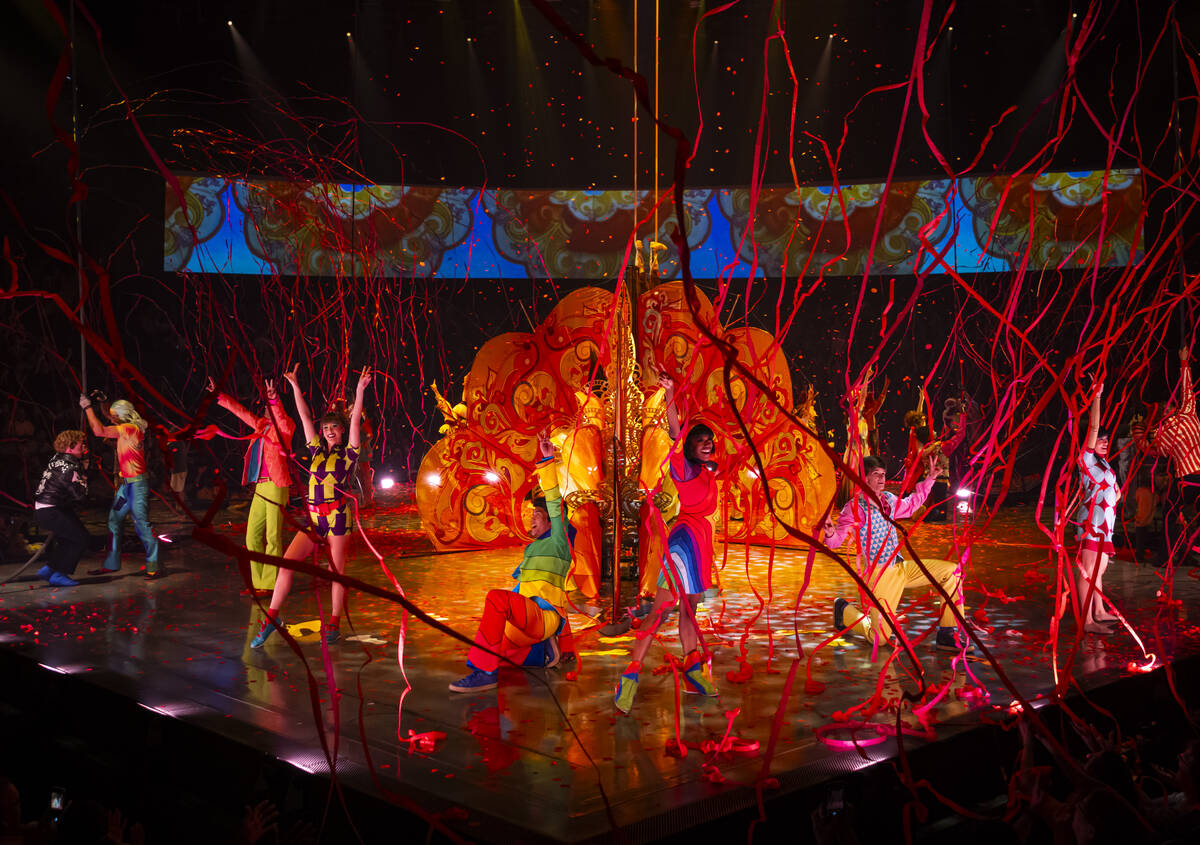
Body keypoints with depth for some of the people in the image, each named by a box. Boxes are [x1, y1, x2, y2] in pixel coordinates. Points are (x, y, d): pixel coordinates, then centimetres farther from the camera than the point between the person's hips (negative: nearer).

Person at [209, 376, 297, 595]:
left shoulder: (284, 427, -3)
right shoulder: (262, 425, 17)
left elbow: (280, 416, -25)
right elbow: (241, 411, 26)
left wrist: (274, 399, -43)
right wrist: (219, 395, 27)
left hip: (276, 487, -8)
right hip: (260, 488, 8)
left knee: (273, 537, -6)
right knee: (252, 536, 9)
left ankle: (269, 584, -2)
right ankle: (257, 583, 16)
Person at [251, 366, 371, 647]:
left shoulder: (348, 453, 3)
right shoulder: (317, 450, 14)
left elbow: (355, 421, -7)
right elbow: (305, 417, 13)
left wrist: (360, 391, -16)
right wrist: (295, 387, 11)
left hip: (338, 516, -4)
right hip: (313, 517, 4)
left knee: (337, 571, 1)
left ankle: (334, 624, 12)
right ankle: (272, 618, -4)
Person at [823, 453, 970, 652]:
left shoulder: (889, 500, 8)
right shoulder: (854, 507, -12)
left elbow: (911, 505, 30)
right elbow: (836, 540, -18)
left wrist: (930, 478, 26)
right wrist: (830, 533, -43)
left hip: (900, 567, 7)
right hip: (877, 574, -7)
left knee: (952, 571, -5)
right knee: (879, 638, -11)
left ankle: (947, 635, 1)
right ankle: (844, 609, 21)